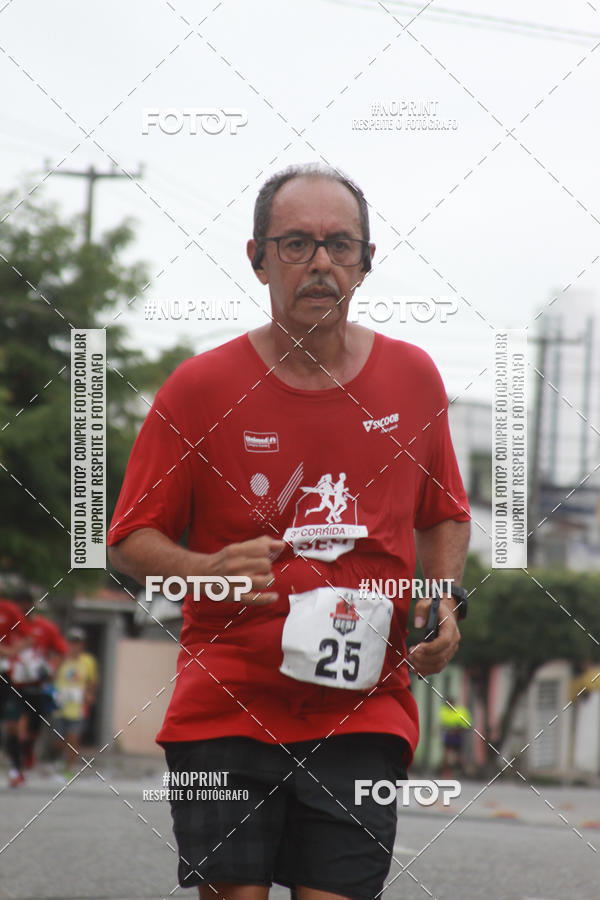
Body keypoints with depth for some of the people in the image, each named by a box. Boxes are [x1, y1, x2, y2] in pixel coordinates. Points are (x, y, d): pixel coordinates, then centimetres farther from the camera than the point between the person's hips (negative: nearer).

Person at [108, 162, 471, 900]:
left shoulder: (412, 377, 7)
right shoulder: (200, 387, -1)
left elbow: (444, 515, 21)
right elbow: (131, 542, 3)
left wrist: (444, 600, 2)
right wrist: (210, 571, -17)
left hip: (363, 715, 2)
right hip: (224, 713, -1)